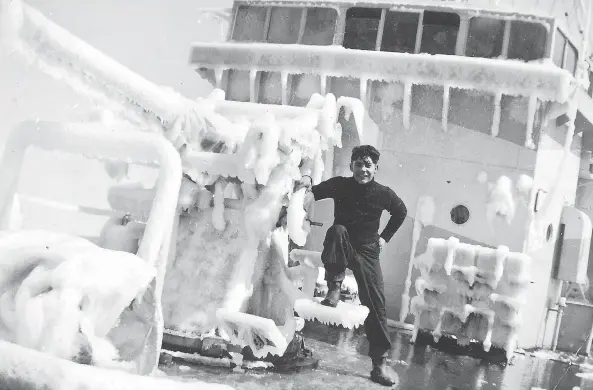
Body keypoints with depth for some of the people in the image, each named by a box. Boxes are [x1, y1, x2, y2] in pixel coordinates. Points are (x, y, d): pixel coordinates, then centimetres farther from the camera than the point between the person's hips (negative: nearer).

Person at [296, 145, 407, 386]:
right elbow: (312, 194, -7)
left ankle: (380, 363, -1)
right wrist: (307, 181, -29)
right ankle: (334, 289, -26)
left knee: (375, 302, -7)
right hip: (340, 248, 0)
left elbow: (401, 212, 13)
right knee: (337, 230, -34)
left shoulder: (383, 194, -7)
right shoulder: (340, 185, -9)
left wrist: (385, 237, 8)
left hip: (367, 252, 0)